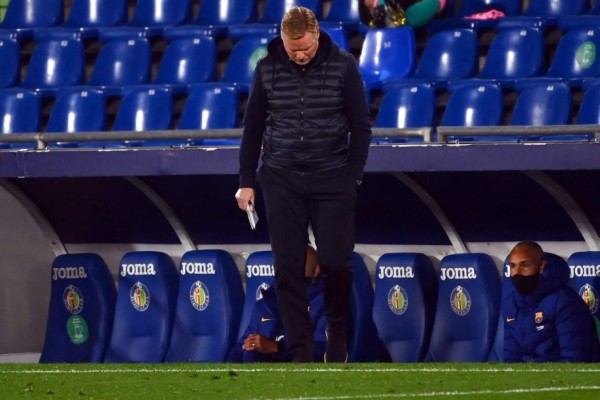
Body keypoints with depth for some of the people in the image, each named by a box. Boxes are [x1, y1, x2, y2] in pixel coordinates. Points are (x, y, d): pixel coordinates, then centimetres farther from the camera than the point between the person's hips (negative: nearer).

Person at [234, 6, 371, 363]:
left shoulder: (343, 66, -4)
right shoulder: (268, 68, 1)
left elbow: (361, 125, 1)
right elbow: (253, 127, 8)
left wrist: (354, 176, -4)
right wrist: (247, 181, 6)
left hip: (332, 179, -1)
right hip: (281, 180, 2)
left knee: (336, 262, -5)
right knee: (288, 268, -2)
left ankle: (337, 333, 20)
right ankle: (300, 352, 3)